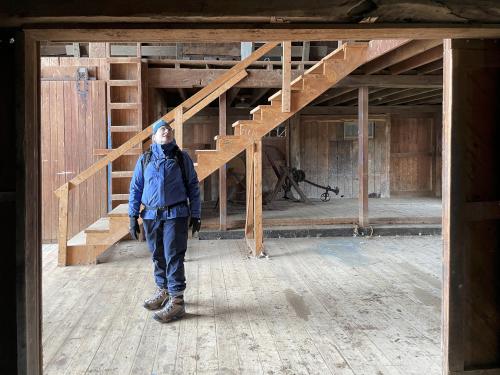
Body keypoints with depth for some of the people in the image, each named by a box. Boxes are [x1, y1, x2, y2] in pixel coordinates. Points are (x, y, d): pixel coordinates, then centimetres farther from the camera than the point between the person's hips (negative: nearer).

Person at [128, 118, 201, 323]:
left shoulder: (182, 158, 3)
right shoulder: (145, 159, 8)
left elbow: (193, 187, 5)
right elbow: (135, 188, 10)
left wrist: (196, 215, 3)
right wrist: (133, 216, 4)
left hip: (175, 215, -3)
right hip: (151, 216, 3)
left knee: (174, 257, -6)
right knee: (158, 256, 14)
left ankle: (176, 300, -2)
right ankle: (162, 291, 31)